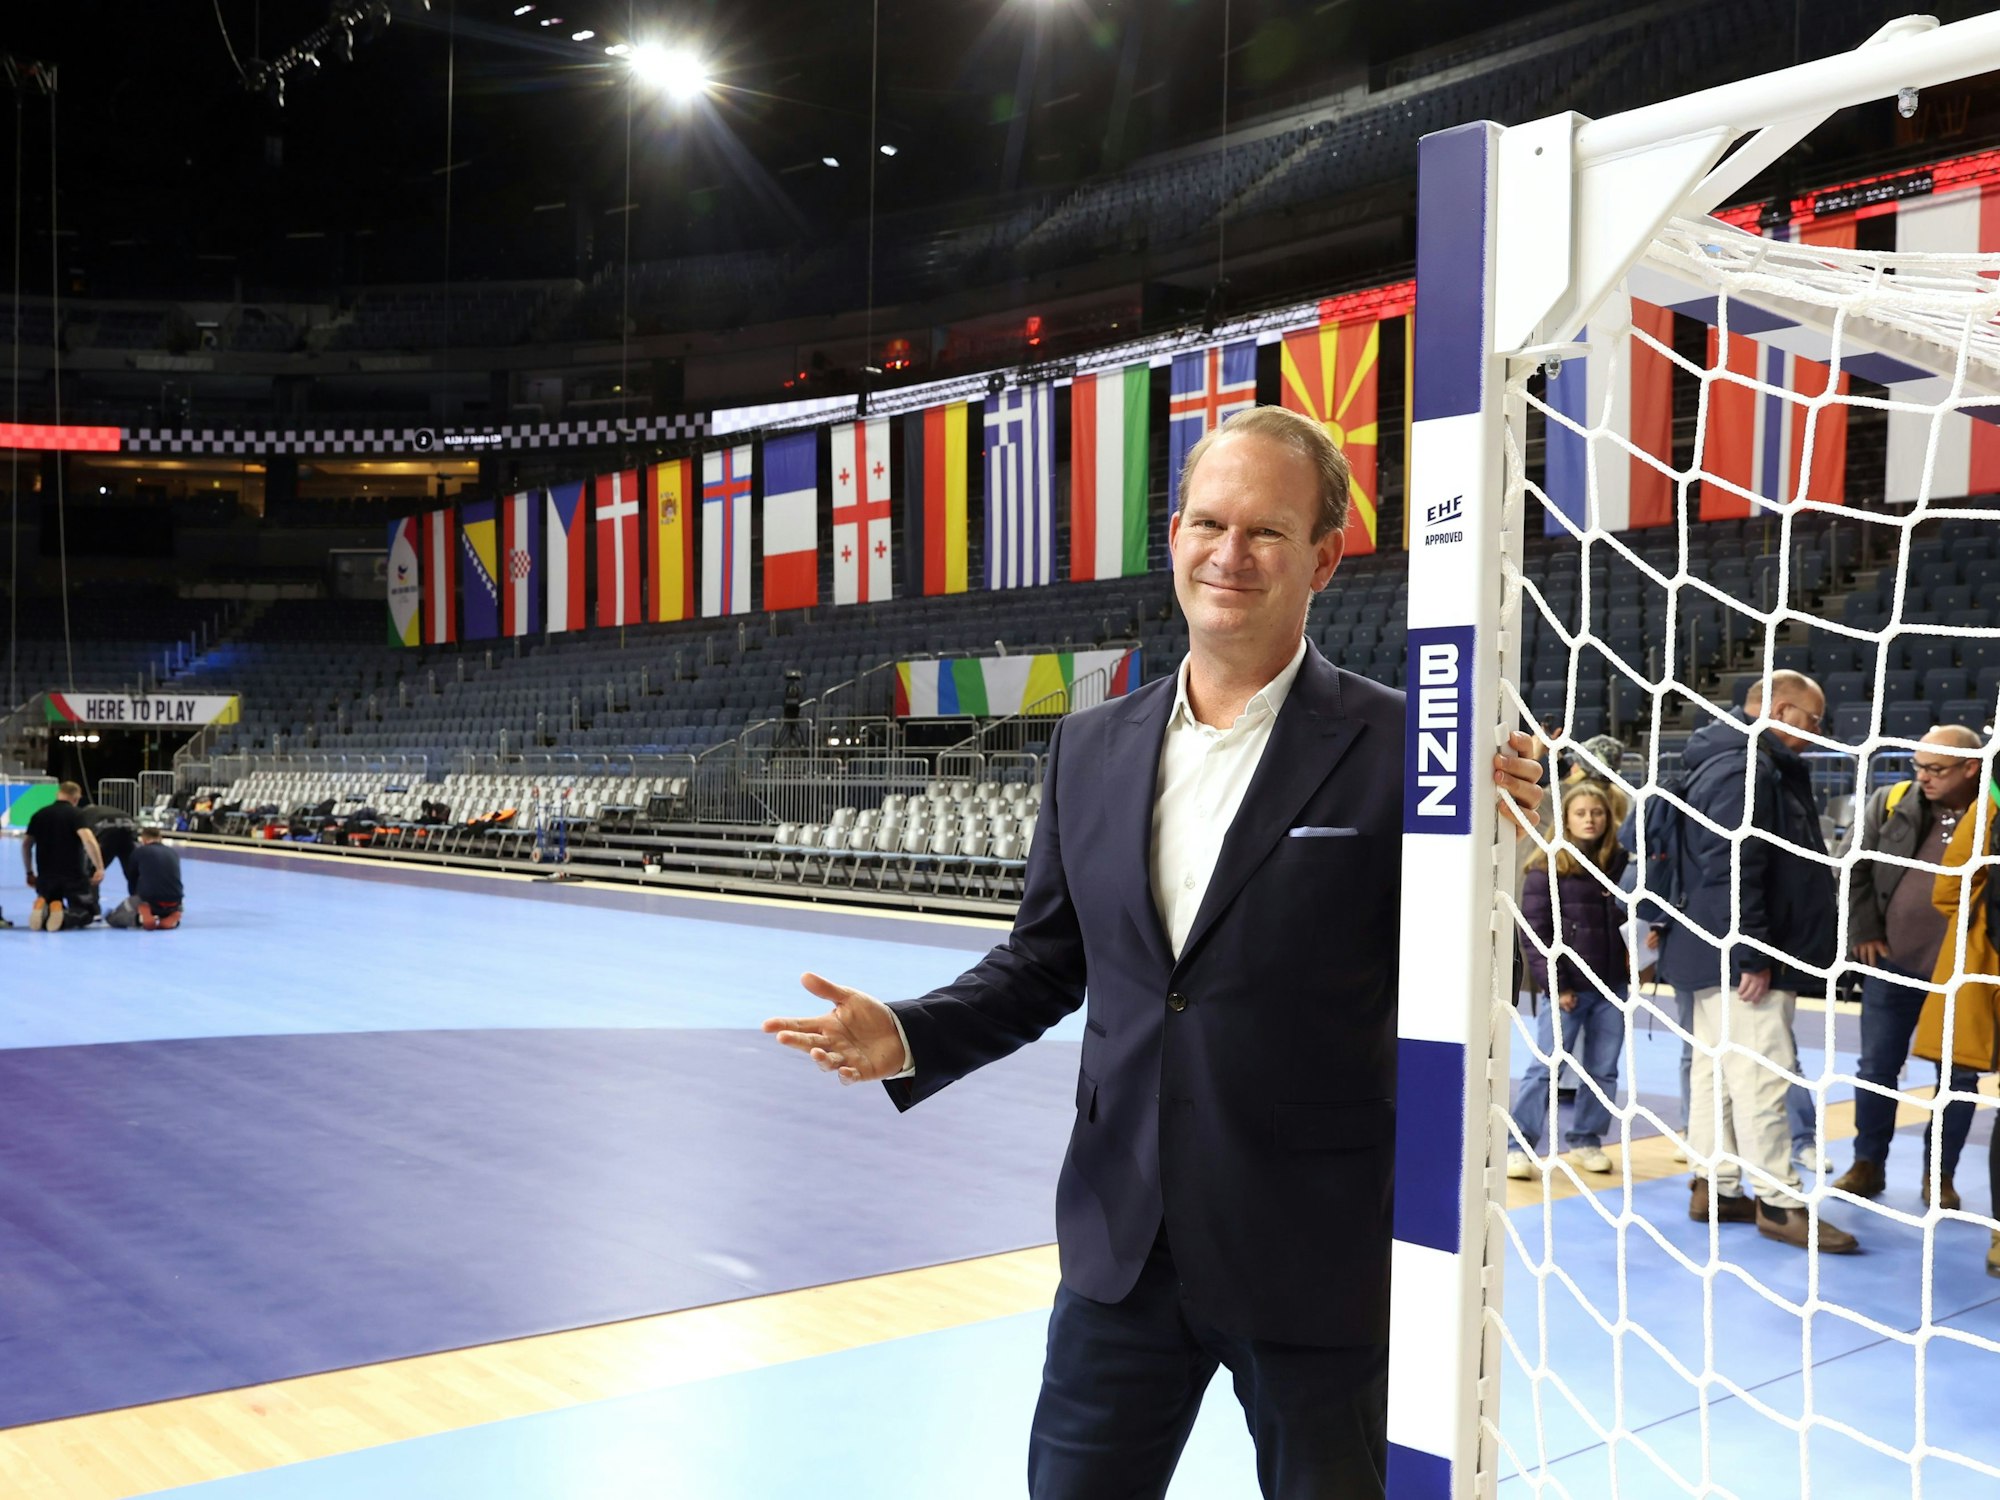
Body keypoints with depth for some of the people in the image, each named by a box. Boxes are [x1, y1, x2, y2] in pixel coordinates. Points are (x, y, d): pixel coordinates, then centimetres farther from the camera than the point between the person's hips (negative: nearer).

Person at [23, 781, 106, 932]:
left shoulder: (39, 815, 10)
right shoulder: (75, 814, -6)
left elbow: (26, 845, 15)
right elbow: (88, 840, -22)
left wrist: (30, 873, 24)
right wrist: (100, 867, -22)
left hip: (45, 875, 4)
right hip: (73, 875, -4)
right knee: (86, 911, 13)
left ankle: (41, 906, -16)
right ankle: (65, 917, -24)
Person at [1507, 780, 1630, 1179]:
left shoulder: (1621, 862, 6)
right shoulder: (1547, 867, -5)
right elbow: (1536, 930, -8)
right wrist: (1554, 985, -13)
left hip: (1612, 986, 4)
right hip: (1566, 987, -4)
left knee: (1603, 1070, 10)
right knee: (1544, 1067, -3)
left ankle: (1586, 1139, 24)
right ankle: (1521, 1144, 4)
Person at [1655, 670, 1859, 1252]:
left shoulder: (1759, 768, 19)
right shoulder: (1745, 772, -17)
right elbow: (1732, 872, -24)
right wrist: (1751, 955, -24)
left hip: (1723, 956, 11)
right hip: (1743, 959, -11)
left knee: (1717, 1072, 13)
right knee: (1762, 1077, -8)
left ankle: (1715, 1187, 20)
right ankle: (1779, 1203, -4)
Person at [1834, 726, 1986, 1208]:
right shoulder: (1890, 803, -2)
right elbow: (1856, 869, 4)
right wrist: (1864, 932, -2)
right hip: (1892, 963, 2)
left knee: (1957, 1077, 8)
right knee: (1876, 1069, 9)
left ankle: (1940, 1174, 21)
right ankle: (1867, 1164, 22)